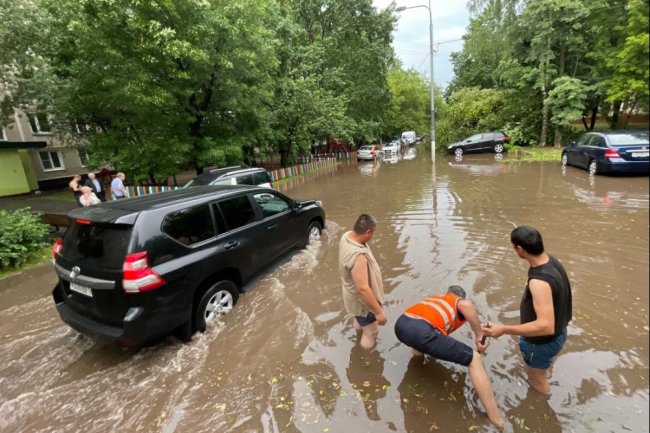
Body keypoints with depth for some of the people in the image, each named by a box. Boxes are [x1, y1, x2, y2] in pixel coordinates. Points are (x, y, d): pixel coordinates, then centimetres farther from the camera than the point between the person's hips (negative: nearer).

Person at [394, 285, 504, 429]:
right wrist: (479, 334, 6)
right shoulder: (462, 303, 24)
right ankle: (497, 420, 11)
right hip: (422, 331, -5)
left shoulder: (434, 297, 40)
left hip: (401, 324, 6)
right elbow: (465, 305, -3)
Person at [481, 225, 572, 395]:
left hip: (542, 342, -8)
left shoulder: (539, 281, -40)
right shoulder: (551, 261, -10)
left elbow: (546, 326, -41)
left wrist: (504, 329, -37)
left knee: (537, 380, 21)